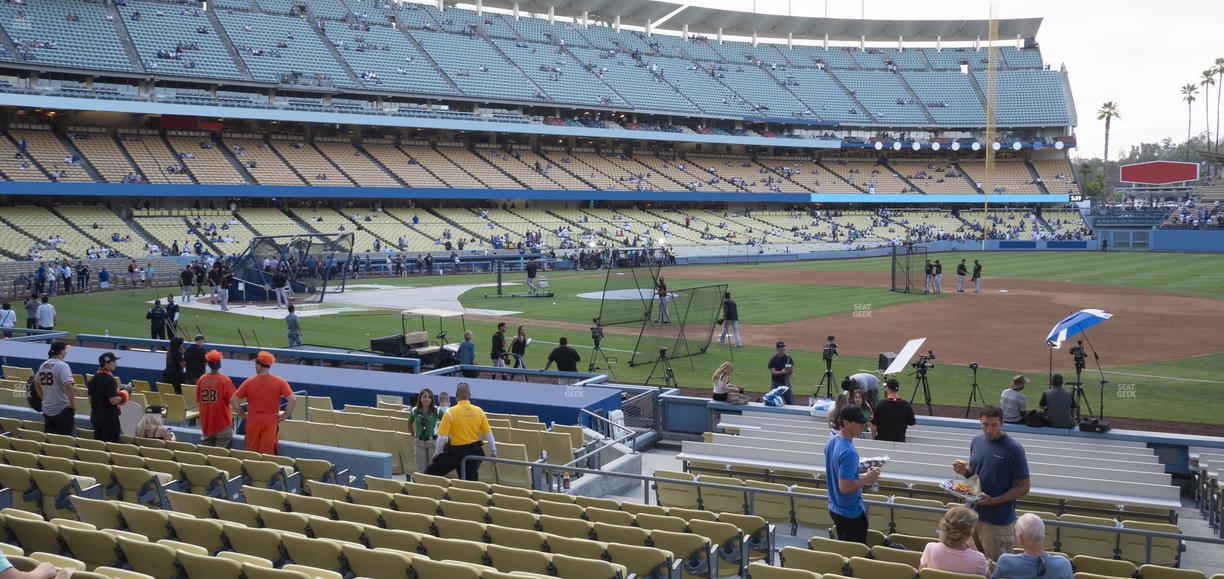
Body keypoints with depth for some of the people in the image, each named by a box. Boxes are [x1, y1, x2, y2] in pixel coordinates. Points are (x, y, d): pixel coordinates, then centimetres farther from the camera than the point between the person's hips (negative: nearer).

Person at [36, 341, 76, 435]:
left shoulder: (43, 365, 8)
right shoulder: (62, 366, -15)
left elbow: (36, 382, 21)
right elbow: (68, 386, -26)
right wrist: (73, 404, -16)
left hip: (47, 410, 7)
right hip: (62, 409, -7)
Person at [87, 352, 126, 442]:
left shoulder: (93, 379, 8)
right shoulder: (109, 379, -18)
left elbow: (90, 399, 14)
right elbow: (113, 400, -22)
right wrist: (121, 397, -5)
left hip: (95, 415, 9)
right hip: (109, 417, -9)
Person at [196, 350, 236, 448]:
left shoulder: (201, 379, -3)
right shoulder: (225, 380, -15)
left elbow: (198, 401, 5)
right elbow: (232, 400, -14)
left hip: (206, 422, 5)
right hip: (222, 422, -4)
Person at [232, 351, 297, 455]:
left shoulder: (249, 382, -4)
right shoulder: (280, 382, -6)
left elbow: (234, 400, -5)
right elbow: (292, 400, -13)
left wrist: (241, 414, 6)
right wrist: (285, 415, -3)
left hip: (252, 422, 1)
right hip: (271, 423, -1)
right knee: (267, 454, 4)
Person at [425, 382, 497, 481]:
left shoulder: (450, 412, -13)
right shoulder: (479, 411, -2)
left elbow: (442, 436, -11)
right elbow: (488, 433, 4)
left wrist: (437, 452, 4)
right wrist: (493, 451, 16)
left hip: (455, 451, -4)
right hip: (474, 451, 4)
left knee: (431, 472, 11)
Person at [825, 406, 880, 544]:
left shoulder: (832, 441, 1)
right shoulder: (848, 452, -29)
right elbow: (845, 487, -30)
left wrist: (861, 475, 10)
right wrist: (867, 478, -19)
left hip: (835, 508, 9)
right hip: (851, 512, -9)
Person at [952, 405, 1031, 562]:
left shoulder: (1013, 450, -14)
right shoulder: (977, 441, 5)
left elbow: (1023, 488, -11)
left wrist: (994, 501, -21)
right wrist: (964, 471, -5)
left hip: (998, 522, -6)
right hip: (974, 514, 6)